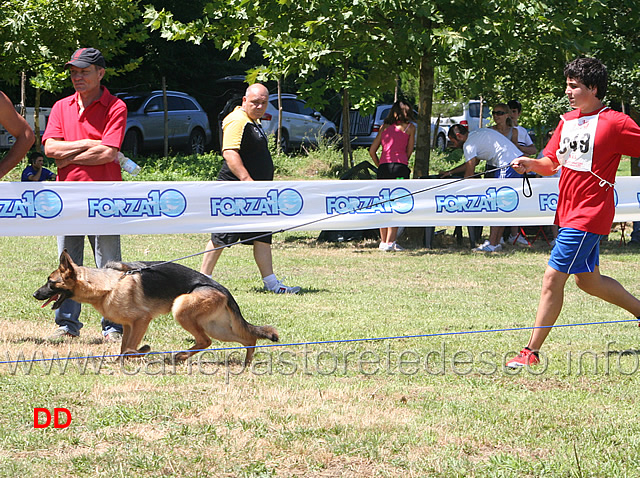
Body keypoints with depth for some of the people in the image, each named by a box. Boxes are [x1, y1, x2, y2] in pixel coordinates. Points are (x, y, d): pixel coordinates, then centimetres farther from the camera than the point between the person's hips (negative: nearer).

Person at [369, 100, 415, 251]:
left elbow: (372, 151, 15)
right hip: (400, 167, -4)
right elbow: (409, 151, 10)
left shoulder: (384, 127, 18)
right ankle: (390, 242, -12)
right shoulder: (409, 127, 8)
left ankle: (383, 241, 13)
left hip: (383, 166, 4)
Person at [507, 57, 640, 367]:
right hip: (568, 212, 9)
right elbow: (551, 163, 12)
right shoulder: (567, 121, 10)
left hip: (587, 216, -9)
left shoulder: (615, 123, -12)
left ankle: (531, 353, -5)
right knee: (588, 281, 20)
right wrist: (530, 164, -7)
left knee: (553, 279, -10)